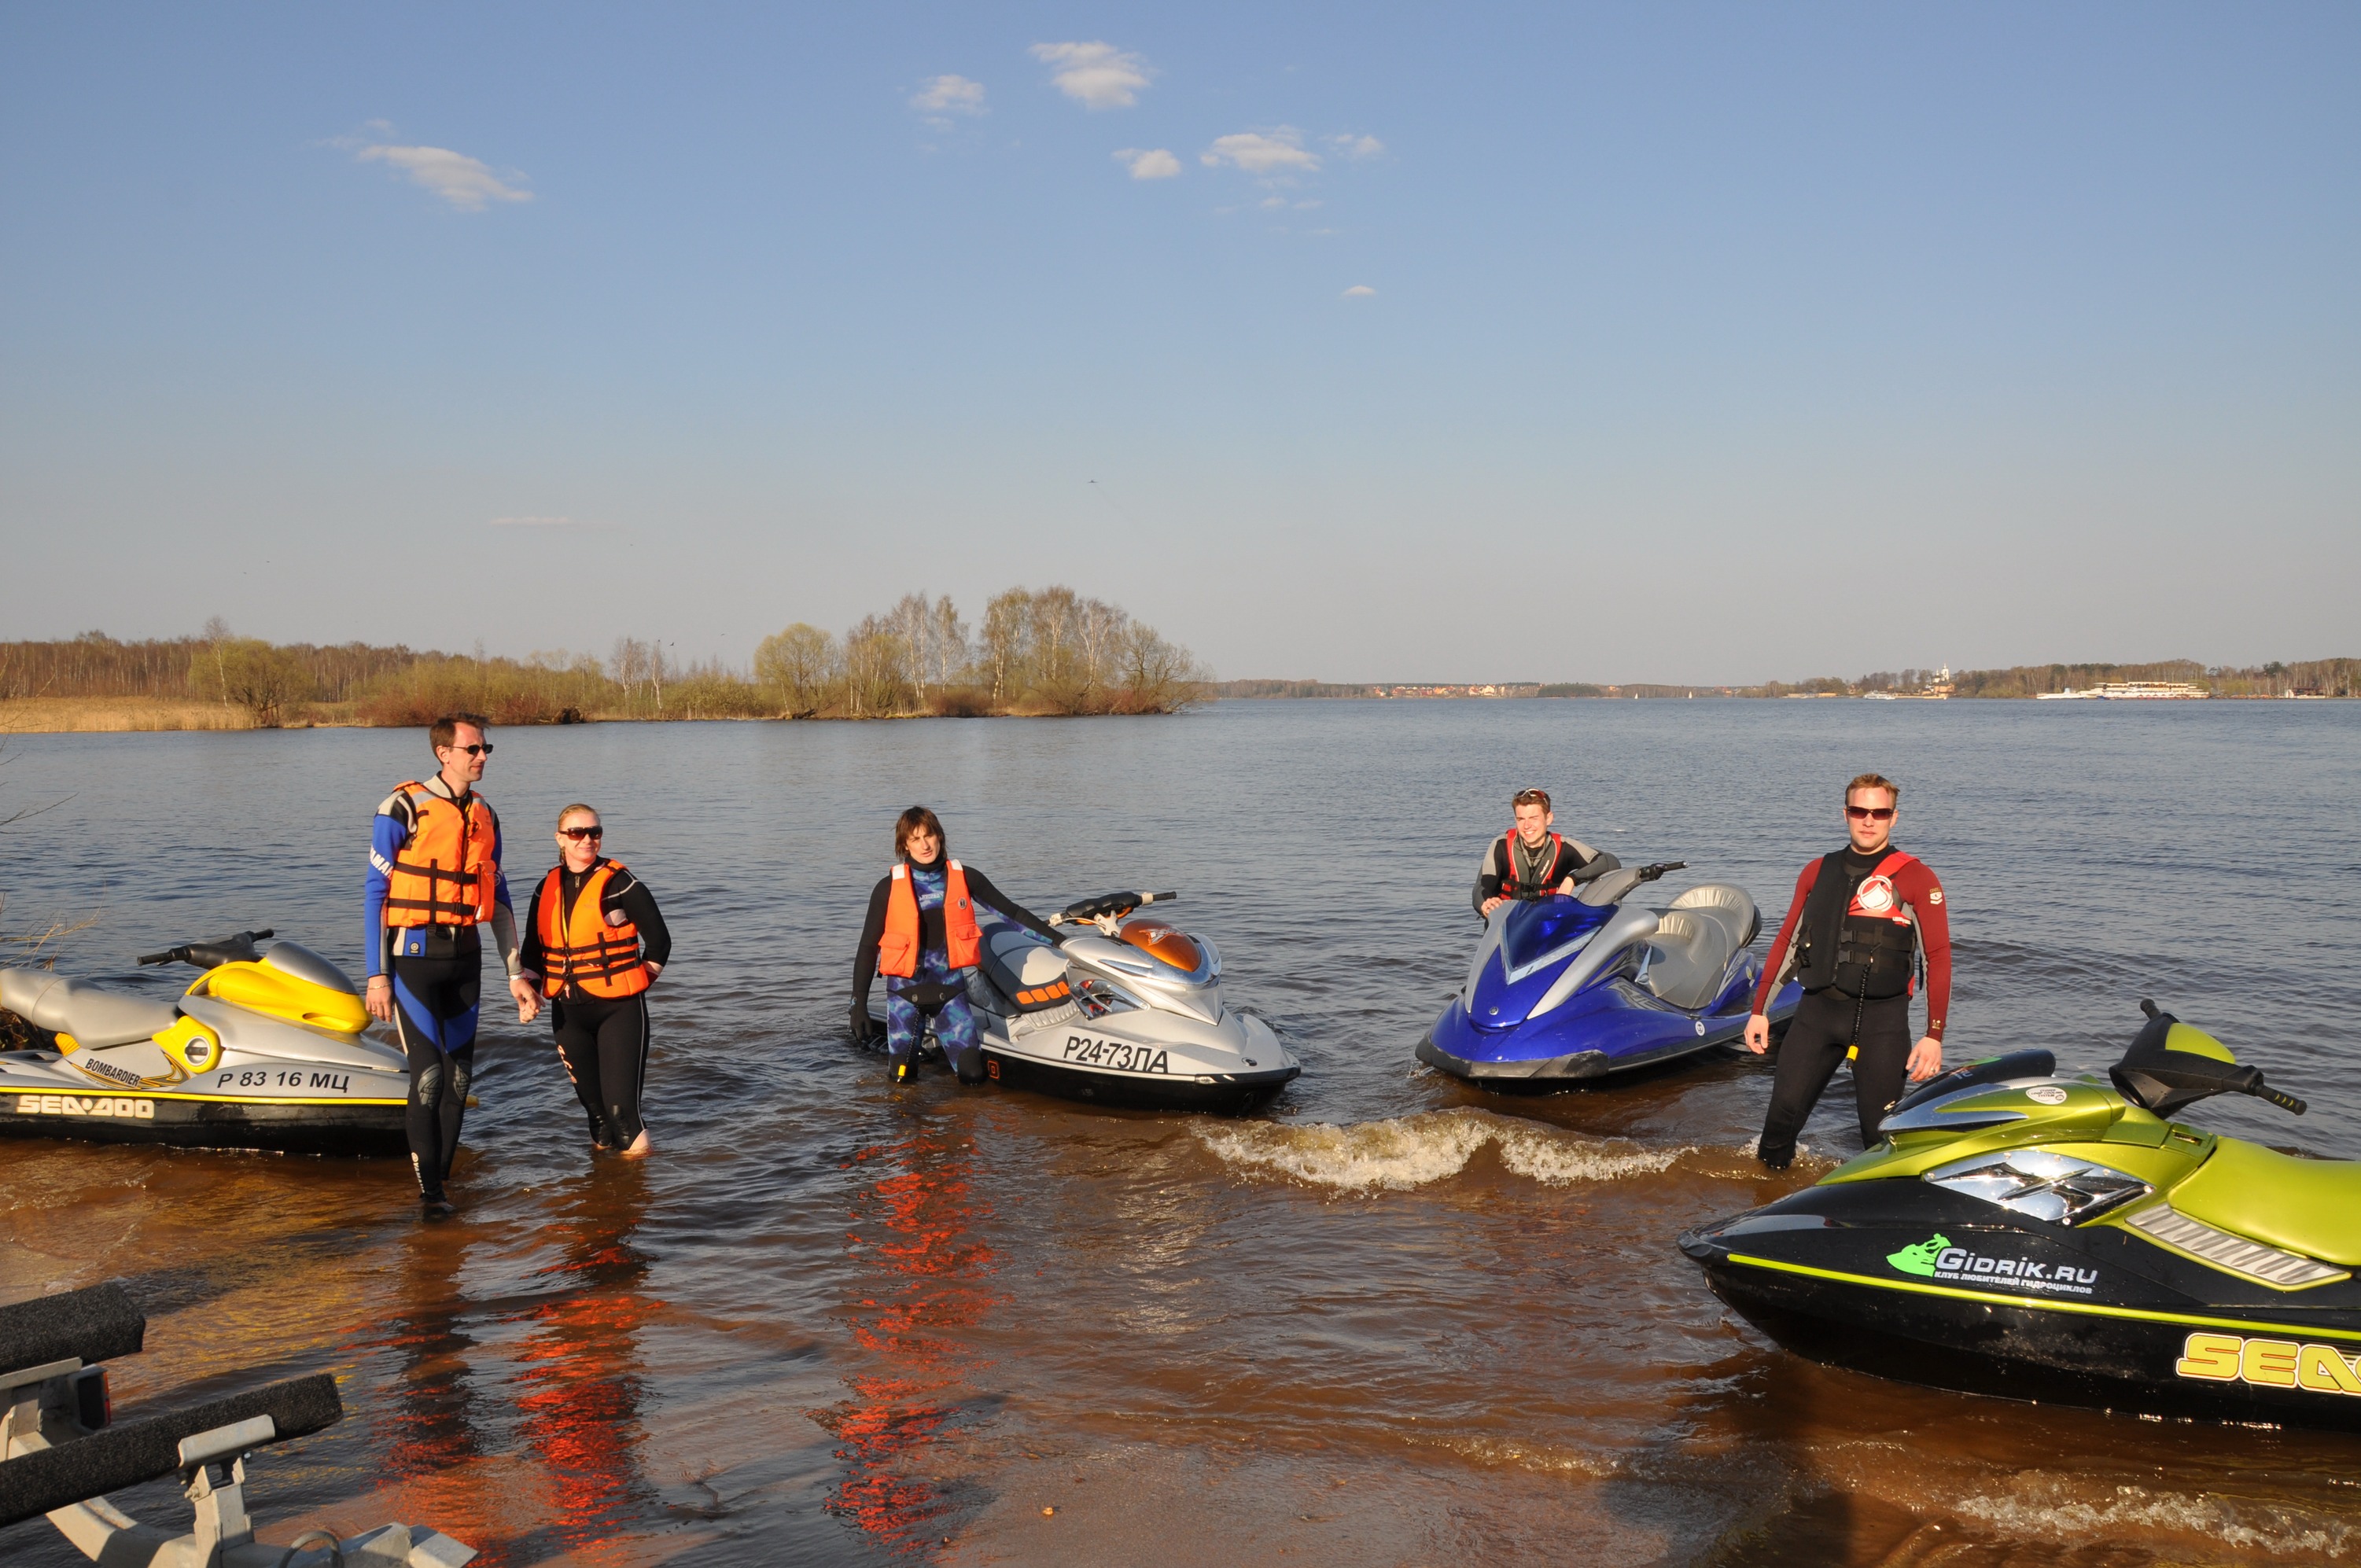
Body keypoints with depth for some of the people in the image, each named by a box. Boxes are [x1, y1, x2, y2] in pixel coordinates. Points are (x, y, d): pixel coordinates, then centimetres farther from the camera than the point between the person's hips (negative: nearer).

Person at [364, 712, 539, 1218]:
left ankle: (439, 1180, 17)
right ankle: (429, 1192, -3)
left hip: (464, 956, 6)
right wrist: (377, 974, -11)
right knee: (429, 1072, -12)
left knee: (458, 1076, 6)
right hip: (413, 955, -6)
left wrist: (515, 974, 12)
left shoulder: (485, 816, 11)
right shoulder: (404, 808, -7)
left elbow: (499, 898, 16)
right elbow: (375, 892, -7)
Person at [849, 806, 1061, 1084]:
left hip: (950, 988, 1)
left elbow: (1011, 912, 4)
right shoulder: (890, 888, -7)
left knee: (973, 1076, -4)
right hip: (905, 990, -1)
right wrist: (858, 1004, -8)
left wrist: (1056, 939, 0)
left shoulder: (965, 878, -3)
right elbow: (868, 947, -3)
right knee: (902, 1080, 5)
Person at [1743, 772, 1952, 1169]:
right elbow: (1786, 940, 18)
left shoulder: (1916, 878, 1)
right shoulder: (1818, 872, 14)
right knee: (1783, 1114, -1)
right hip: (1817, 1010, 3)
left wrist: (1934, 1035, -9)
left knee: (1882, 1130, -5)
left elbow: (1939, 956, -2)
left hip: (1882, 1018, -3)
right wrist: (1759, 1010, 14)